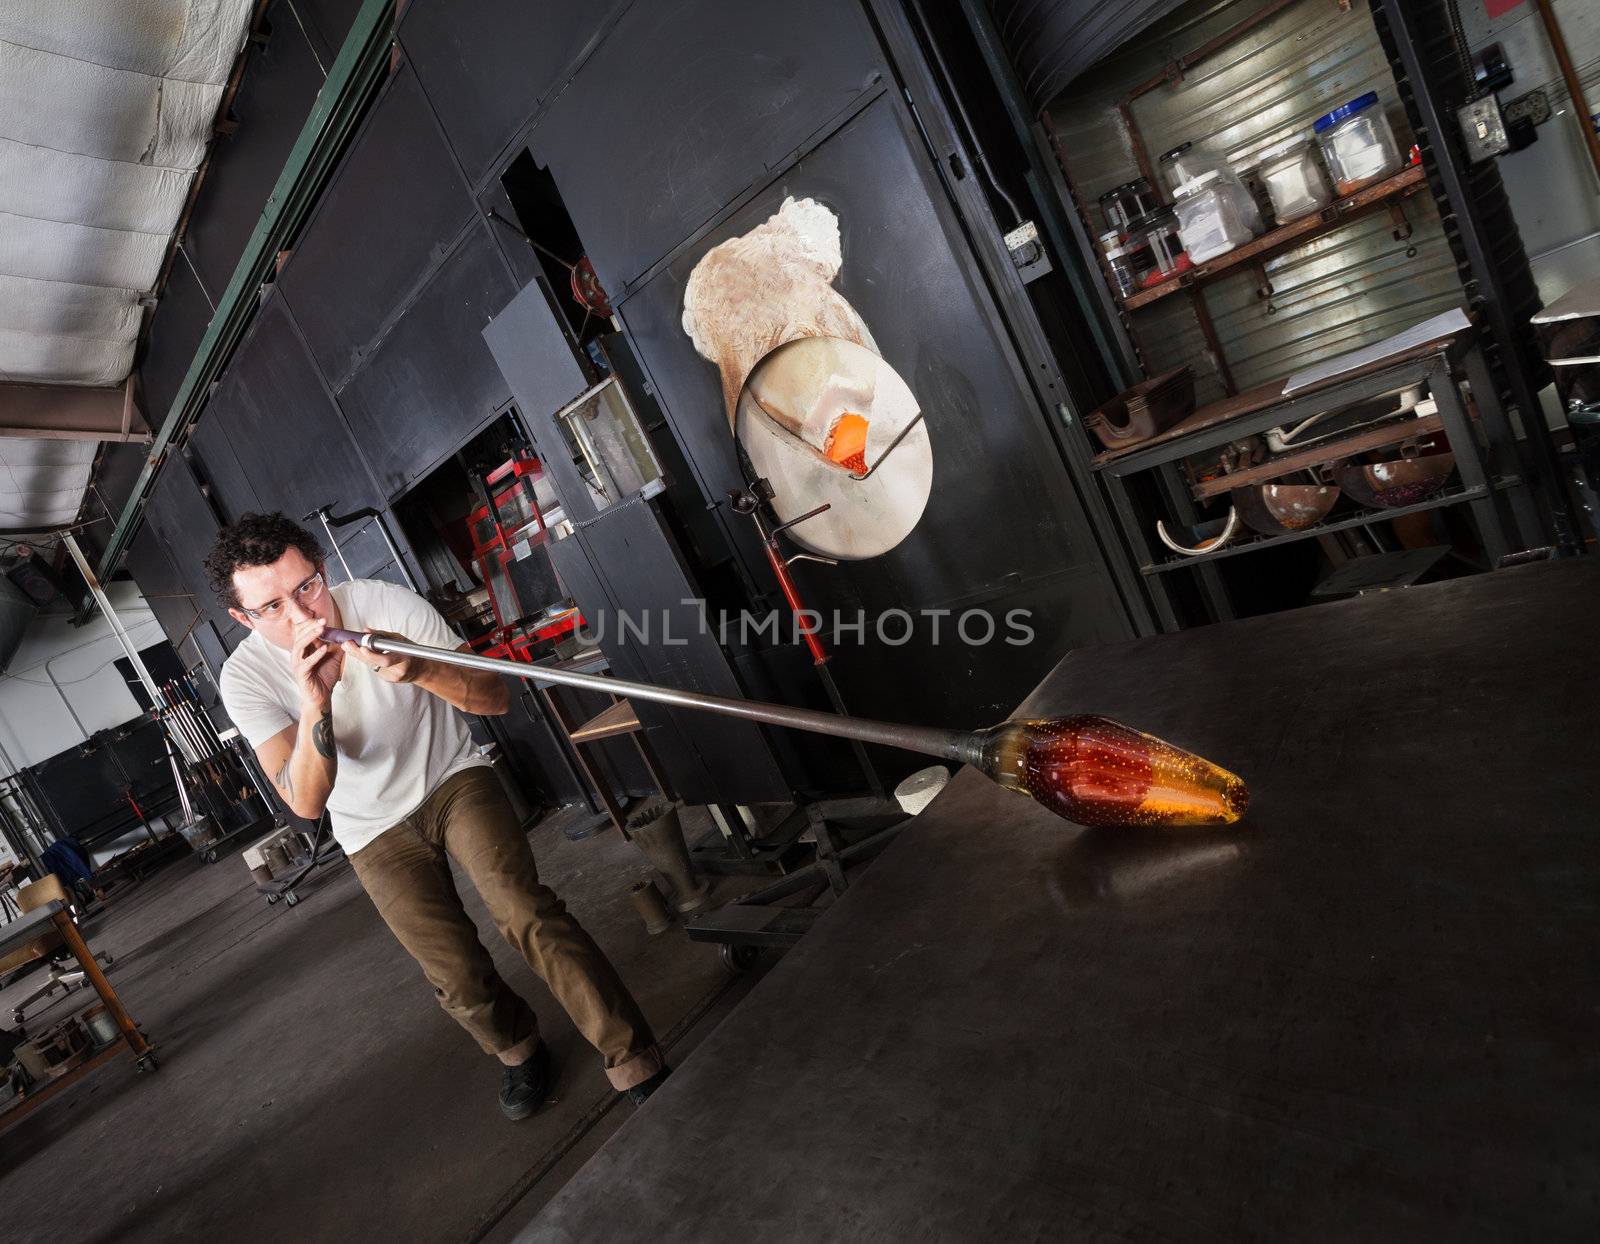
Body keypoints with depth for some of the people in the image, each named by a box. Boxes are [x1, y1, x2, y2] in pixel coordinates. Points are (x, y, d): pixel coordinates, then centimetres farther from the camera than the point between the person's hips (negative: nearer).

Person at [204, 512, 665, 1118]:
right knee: (459, 978, -5)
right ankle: (519, 1050, 28)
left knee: (523, 910, -23)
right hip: (375, 830, 2)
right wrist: (314, 702, -41)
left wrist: (418, 670, -40)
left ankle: (636, 1062, -13)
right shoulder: (246, 676, -17)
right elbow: (306, 803, -25)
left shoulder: (385, 602, -20)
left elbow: (496, 698, -20)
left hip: (453, 779, -1)